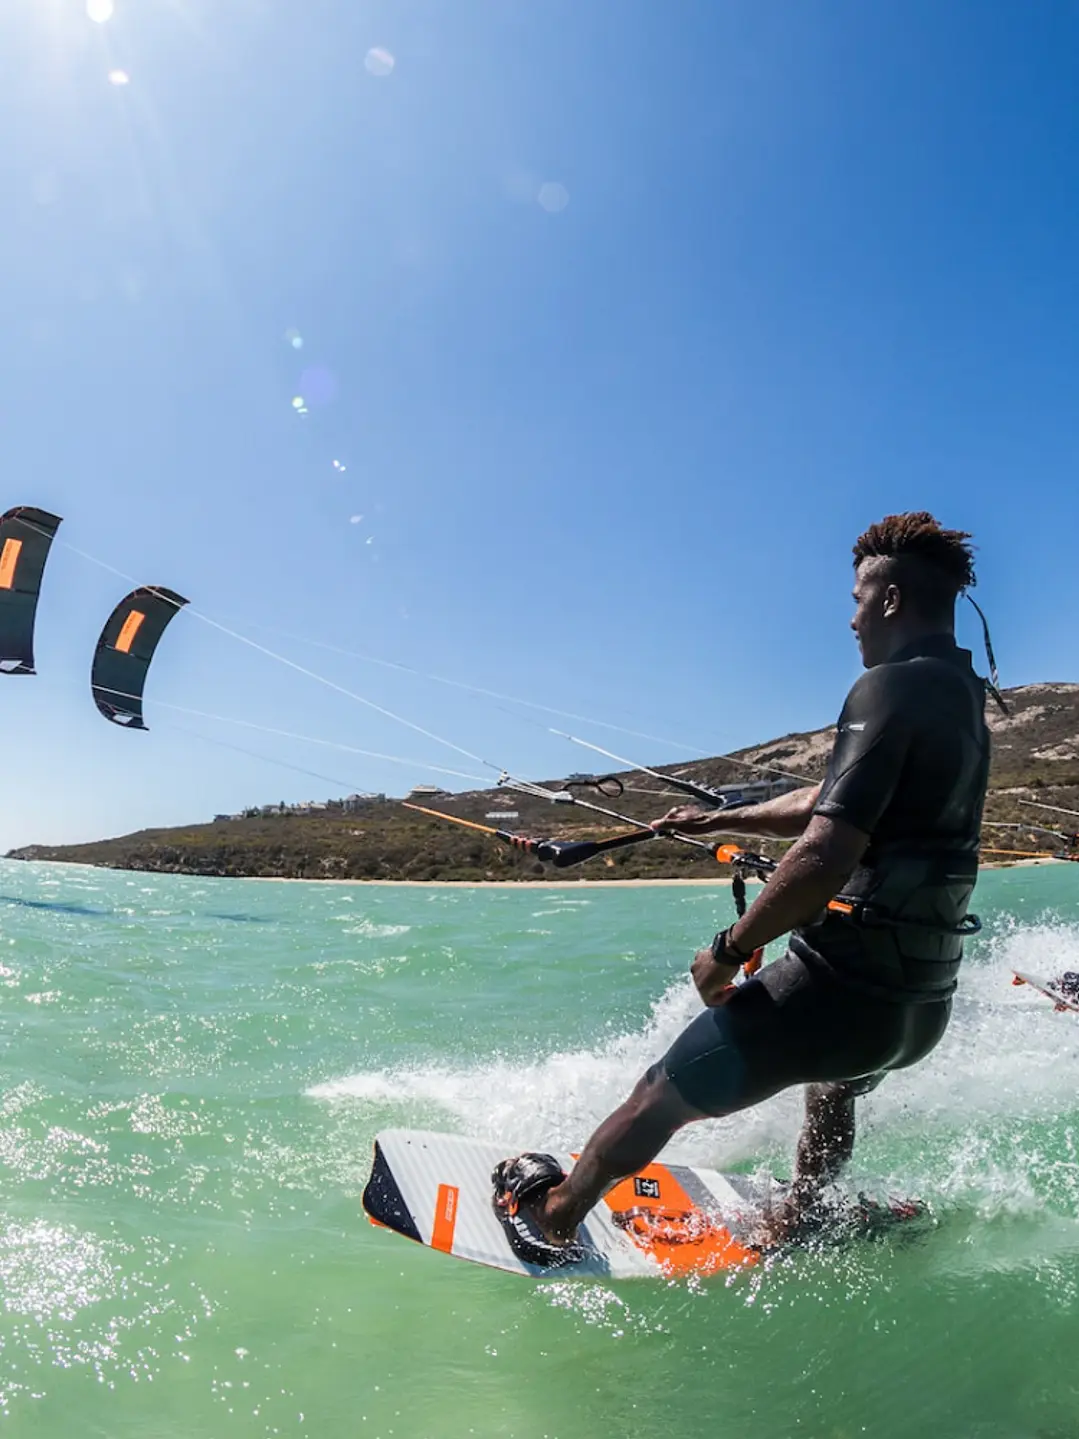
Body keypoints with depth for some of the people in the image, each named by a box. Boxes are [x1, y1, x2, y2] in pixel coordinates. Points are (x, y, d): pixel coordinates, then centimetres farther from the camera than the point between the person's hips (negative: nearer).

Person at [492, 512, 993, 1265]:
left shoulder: (892, 688, -18)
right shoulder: (964, 697, 11)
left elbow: (826, 852, -28)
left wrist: (728, 951, -16)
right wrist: (719, 819, 25)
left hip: (846, 984, -9)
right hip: (927, 1003, 9)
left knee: (660, 1098, 9)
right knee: (832, 1085, 39)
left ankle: (550, 1218, 28)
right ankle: (796, 1227, 55)